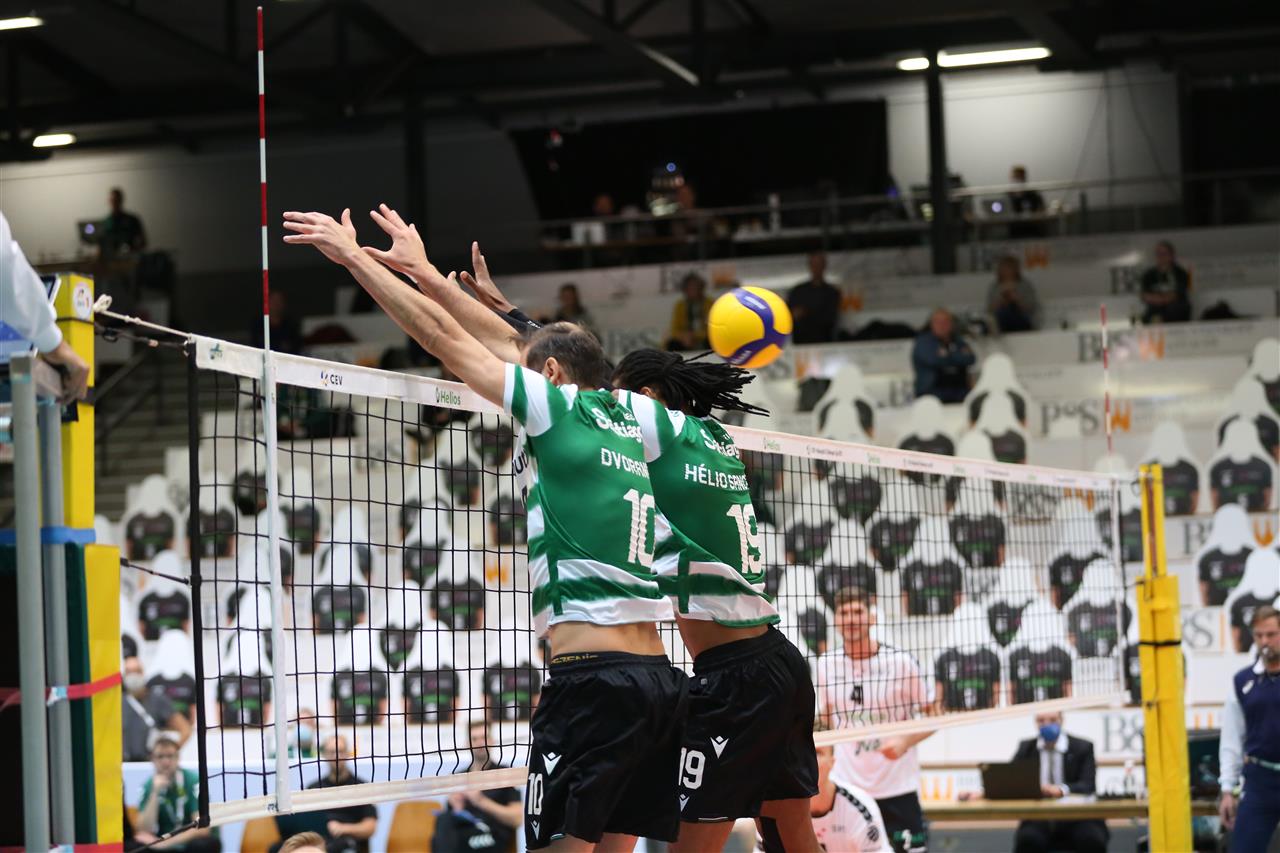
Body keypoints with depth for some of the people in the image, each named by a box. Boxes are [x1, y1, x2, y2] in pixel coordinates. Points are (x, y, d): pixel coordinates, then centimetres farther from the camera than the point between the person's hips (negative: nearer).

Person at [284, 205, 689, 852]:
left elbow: (442, 336, 4)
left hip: (595, 677, -8)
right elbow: (510, 345, 30)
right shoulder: (626, 426, 20)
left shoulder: (560, 407, 0)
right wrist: (425, 272, 37)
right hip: (659, 676, 8)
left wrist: (352, 256, 13)